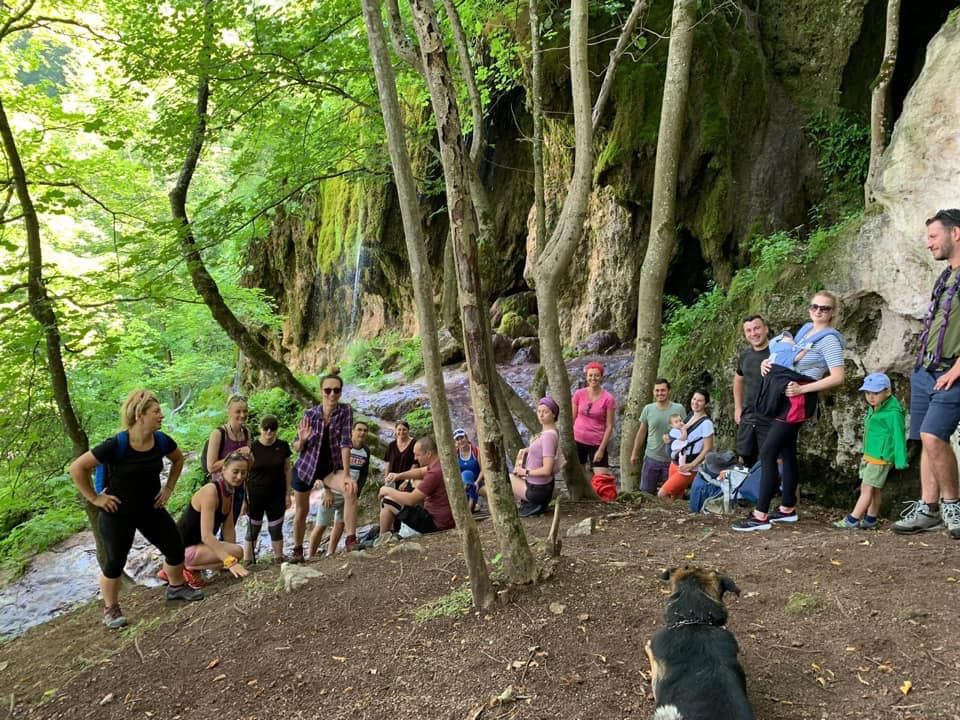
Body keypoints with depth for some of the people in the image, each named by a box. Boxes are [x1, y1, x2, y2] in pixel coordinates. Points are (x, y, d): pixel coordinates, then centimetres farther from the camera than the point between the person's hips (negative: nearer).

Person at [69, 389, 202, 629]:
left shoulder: (161, 441, -9)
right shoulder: (117, 445, -26)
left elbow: (178, 459, 14)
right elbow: (77, 468, -20)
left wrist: (169, 487, 8)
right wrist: (94, 498, -15)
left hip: (151, 508, 5)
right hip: (118, 513, -5)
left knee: (175, 547, 7)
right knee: (114, 562, 6)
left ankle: (176, 587, 32)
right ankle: (110, 609, 25)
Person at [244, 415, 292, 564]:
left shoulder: (283, 446, 0)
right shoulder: (252, 447, -7)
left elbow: (287, 469, 6)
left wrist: (288, 494, 4)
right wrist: (243, 498, -6)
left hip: (277, 495, 2)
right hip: (255, 495, -2)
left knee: (276, 529, 10)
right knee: (252, 530, 3)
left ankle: (279, 560, 21)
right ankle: (247, 562, 10)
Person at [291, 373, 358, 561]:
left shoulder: (345, 411, -15)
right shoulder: (310, 414, -13)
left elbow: (346, 443, -21)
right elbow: (297, 448, -4)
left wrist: (346, 475, -28)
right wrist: (302, 440, -28)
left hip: (331, 466, -1)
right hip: (305, 466, 1)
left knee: (351, 490, -28)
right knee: (301, 511, 11)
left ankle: (351, 540, -24)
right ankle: (297, 550, 32)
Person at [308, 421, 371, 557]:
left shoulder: (366, 452, 4)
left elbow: (364, 474, 14)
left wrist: (357, 493, 7)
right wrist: (328, 491, -17)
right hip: (333, 492, -5)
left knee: (340, 524, 8)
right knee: (321, 525, -4)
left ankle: (330, 555, 18)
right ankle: (311, 556, 5)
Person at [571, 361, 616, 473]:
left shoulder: (608, 399, -9)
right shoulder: (579, 394, -2)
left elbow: (609, 426, -7)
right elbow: (572, 419, 6)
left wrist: (601, 449, -10)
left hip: (597, 443, -2)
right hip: (577, 440, 3)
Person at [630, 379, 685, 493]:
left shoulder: (678, 409, -6)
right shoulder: (648, 409, 0)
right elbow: (641, 432, 9)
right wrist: (635, 453, 11)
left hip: (672, 459, -2)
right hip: (651, 458, 2)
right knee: (646, 491, 7)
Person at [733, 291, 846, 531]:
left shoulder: (829, 339, -12)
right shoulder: (806, 329, 13)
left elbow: (837, 378, -20)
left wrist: (802, 389, -21)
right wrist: (770, 361, 4)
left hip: (798, 400, -9)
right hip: (787, 397, 9)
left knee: (767, 452, -13)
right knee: (786, 451, 15)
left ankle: (760, 515, -12)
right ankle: (788, 508, 26)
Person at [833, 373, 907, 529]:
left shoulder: (893, 413, -15)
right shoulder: (873, 410, 12)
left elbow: (898, 436, -14)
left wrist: (900, 460, -13)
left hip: (880, 457, -9)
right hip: (869, 455, 9)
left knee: (868, 488, -6)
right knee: (869, 488, 14)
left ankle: (852, 520, -4)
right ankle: (871, 519, 23)